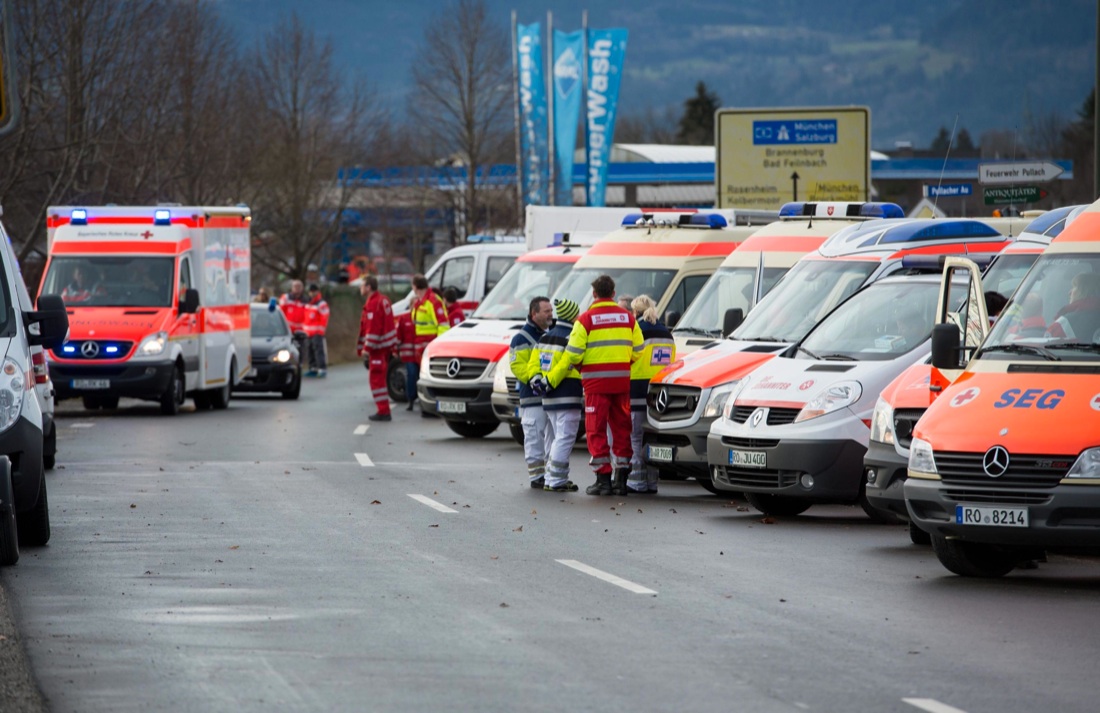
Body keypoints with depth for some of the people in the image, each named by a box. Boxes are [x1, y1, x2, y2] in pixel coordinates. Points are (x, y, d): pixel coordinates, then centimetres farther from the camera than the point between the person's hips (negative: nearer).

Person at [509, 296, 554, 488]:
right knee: (534, 437, -6)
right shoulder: (522, 338, -5)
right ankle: (536, 475, -4)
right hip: (533, 398, -7)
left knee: (553, 437, 9)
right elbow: (517, 365, -14)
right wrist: (533, 378, -27)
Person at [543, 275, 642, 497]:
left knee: (597, 430, 1)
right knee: (621, 428, 10)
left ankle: (603, 478, -3)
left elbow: (572, 355, -8)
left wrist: (552, 379, -1)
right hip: (622, 380, 4)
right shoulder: (627, 318, 7)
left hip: (596, 381, -4)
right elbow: (637, 352, 8)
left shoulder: (586, 319, -6)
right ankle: (621, 478, 11)